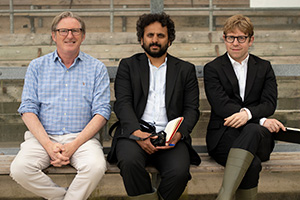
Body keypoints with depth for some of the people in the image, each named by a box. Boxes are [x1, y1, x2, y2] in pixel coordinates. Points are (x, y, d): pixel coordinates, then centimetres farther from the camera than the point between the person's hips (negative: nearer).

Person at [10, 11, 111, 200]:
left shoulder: (97, 68, 7)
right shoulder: (37, 66, 11)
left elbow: (101, 113, 0)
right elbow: (28, 109, 3)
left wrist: (74, 145, -13)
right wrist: (48, 145, -12)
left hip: (82, 137, -1)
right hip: (43, 137, 2)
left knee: (96, 167, -31)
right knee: (19, 169, -26)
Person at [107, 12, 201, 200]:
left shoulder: (186, 70, 19)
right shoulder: (128, 65, 17)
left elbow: (192, 109, 11)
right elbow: (123, 103, 3)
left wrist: (179, 133, -11)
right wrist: (136, 132, -16)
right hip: (135, 133, 0)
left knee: (179, 171, -30)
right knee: (129, 161, -34)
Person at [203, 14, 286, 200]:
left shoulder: (264, 67, 17)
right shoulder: (212, 68, 9)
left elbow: (270, 103, 4)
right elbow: (221, 106, -5)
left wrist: (248, 114, -20)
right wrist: (261, 120, -15)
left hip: (258, 134, 1)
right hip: (224, 134, -1)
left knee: (251, 130, -38)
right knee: (253, 164, -35)